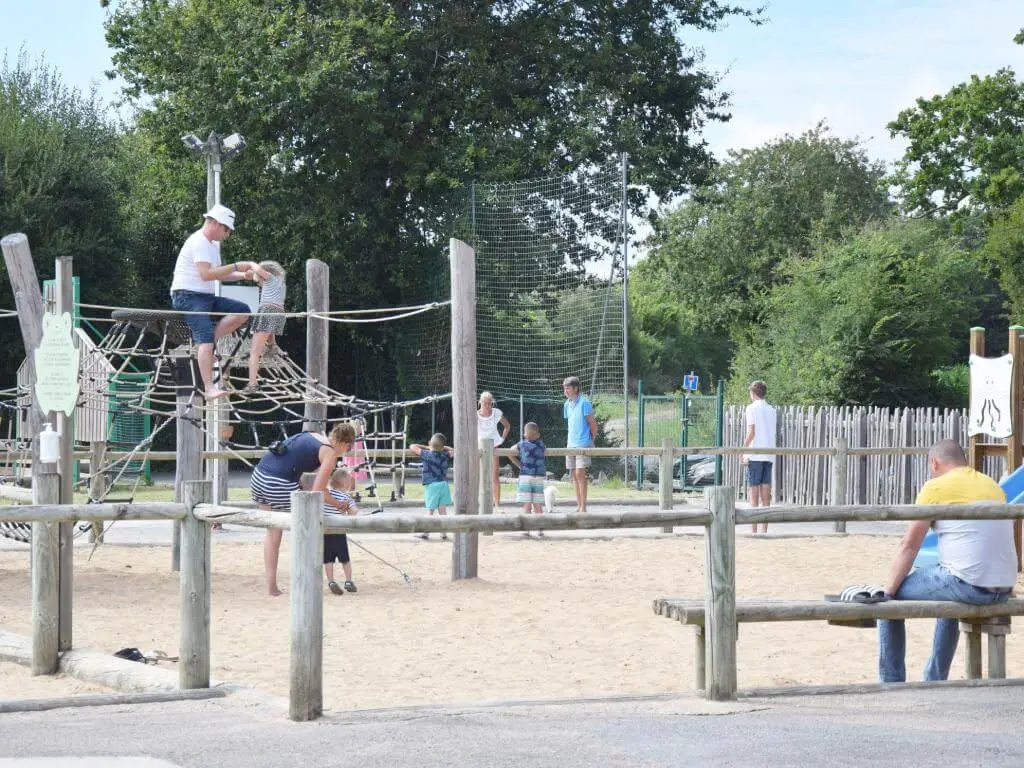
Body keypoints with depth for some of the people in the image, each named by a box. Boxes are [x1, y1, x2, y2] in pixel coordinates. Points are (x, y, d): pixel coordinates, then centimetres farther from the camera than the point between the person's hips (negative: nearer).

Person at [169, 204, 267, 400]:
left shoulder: (214, 244, 20)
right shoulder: (198, 242, -13)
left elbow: (218, 275, 23)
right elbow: (206, 274, -24)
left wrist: (244, 275, 8)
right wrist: (236, 266, -20)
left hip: (206, 296, 10)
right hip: (188, 296, -10)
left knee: (242, 311, -4)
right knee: (206, 338, -25)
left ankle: (206, 344, -8)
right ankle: (209, 388, -31)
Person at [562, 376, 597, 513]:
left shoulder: (584, 403, -10)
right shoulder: (567, 404, 11)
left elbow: (592, 423, -6)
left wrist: (591, 440, 0)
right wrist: (571, 438, 17)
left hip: (583, 443, -7)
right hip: (571, 443, 7)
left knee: (580, 473, -12)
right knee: (574, 474, 7)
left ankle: (583, 507, -8)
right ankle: (579, 505, 13)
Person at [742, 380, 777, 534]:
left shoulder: (752, 408, -4)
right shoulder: (772, 410, 15)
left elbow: (751, 431, -11)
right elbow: (772, 433, 15)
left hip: (755, 455, -6)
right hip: (769, 456, 6)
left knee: (753, 491, -4)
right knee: (766, 491, 6)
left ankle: (754, 530, -7)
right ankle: (764, 529, 3)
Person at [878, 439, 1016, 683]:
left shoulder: (935, 487, -2)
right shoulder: (992, 485, 18)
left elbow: (909, 546, -3)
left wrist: (888, 591, 4)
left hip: (968, 584, -7)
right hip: (1003, 589, 7)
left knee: (889, 598, 12)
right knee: (952, 598, 39)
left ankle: (892, 684, 13)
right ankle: (934, 681, 42)